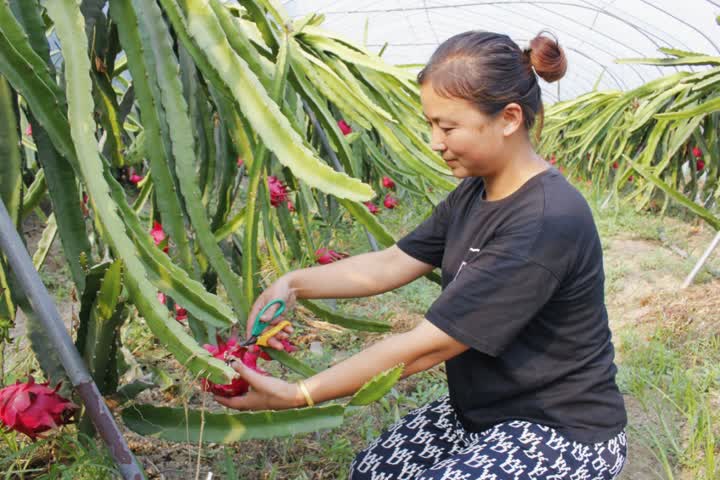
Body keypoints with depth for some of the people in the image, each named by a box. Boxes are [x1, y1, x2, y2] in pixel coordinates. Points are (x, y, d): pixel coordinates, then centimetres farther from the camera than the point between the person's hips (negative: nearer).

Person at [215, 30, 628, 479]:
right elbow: (390, 264, 1)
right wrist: (293, 283, -13)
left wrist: (297, 395, -25)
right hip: (486, 409, 8)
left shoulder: (547, 223, -29)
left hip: (565, 435, -7)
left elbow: (427, 345, -29)